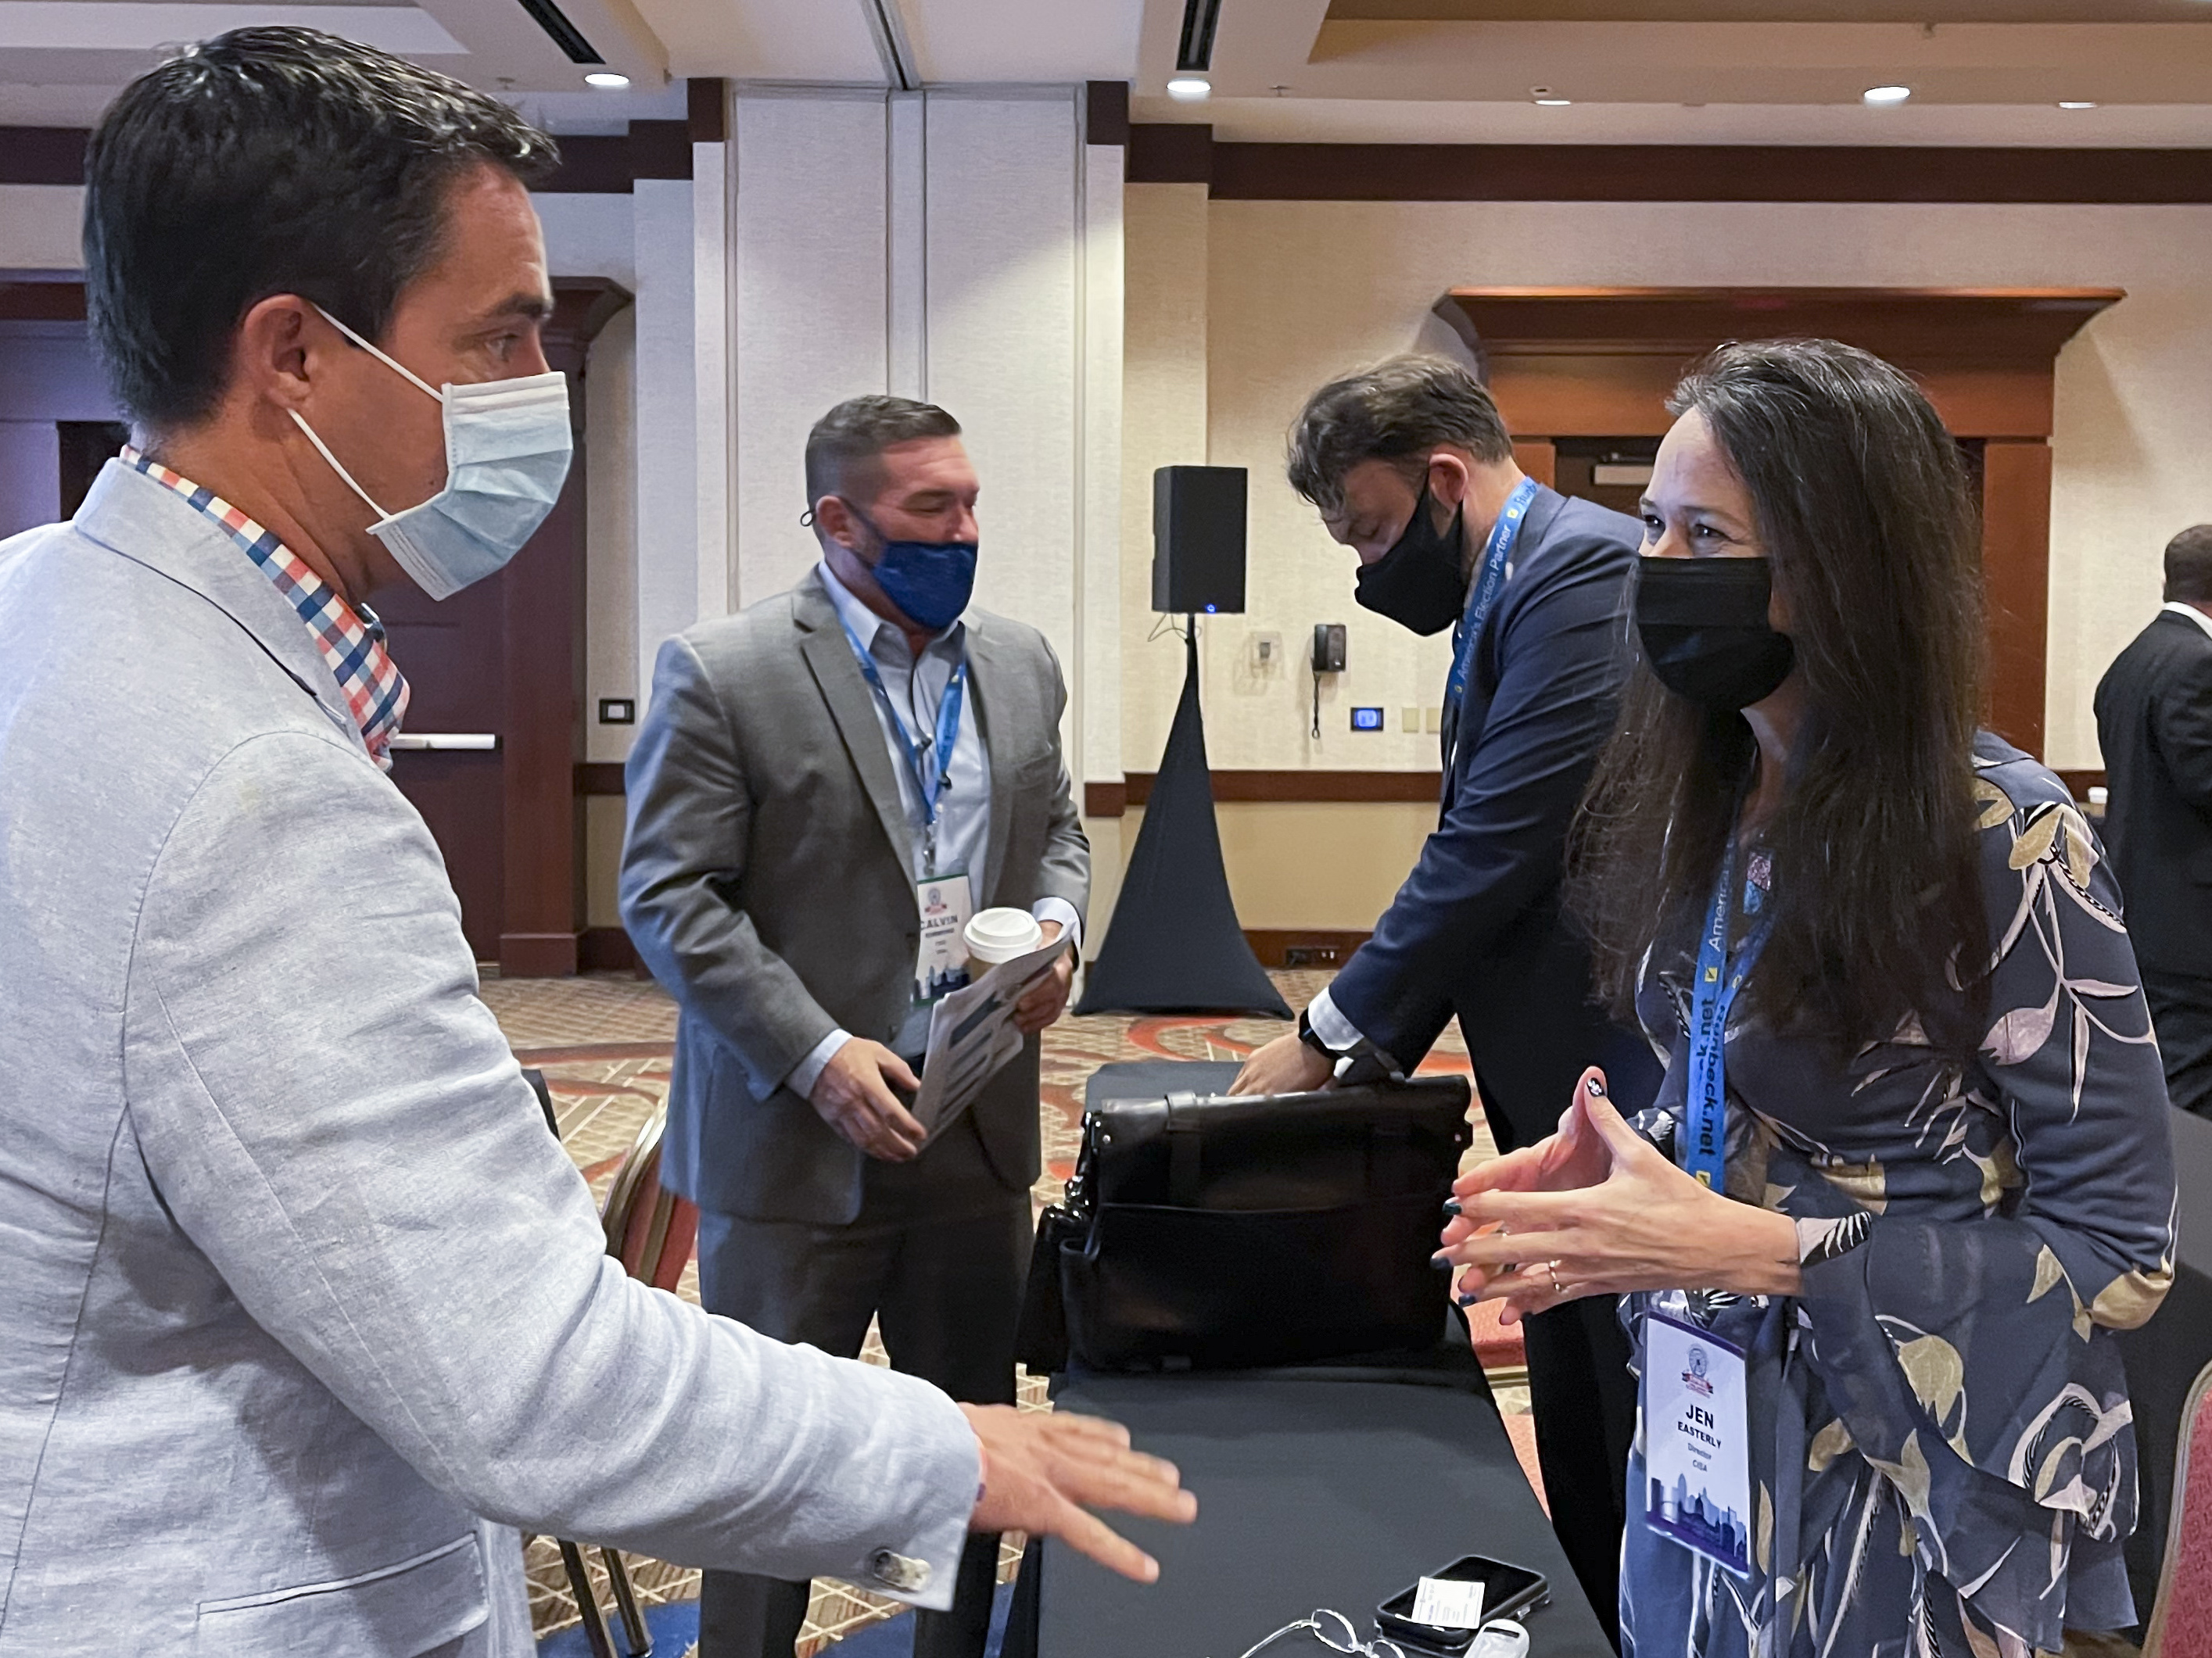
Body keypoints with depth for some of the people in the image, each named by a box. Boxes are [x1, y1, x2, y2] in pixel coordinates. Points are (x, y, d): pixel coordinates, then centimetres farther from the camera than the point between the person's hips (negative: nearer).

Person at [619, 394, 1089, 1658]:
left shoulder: (1020, 663, 7)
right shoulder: (722, 674, -10)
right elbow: (670, 896, -12)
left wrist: (1056, 925, -4)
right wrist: (816, 1055, -20)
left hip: (982, 1125, 5)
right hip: (799, 1131, -5)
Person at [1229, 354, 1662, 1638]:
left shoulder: (1585, 567, -17)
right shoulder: (1498, 600, 14)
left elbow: (1501, 842, -22)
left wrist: (1330, 1035, -14)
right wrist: (1375, 1046, 6)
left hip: (1624, 1079, -10)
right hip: (1556, 1085, 10)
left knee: (1639, 1439, 4)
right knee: (1576, 1425, 19)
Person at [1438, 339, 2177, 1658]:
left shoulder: (2004, 841, -21)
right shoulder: (1709, 799, -1)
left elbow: (2119, 1256, -18)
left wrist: (1743, 1248, -25)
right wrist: (1621, 1159, -10)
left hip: (1899, 1483, -6)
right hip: (1703, 1434, 6)